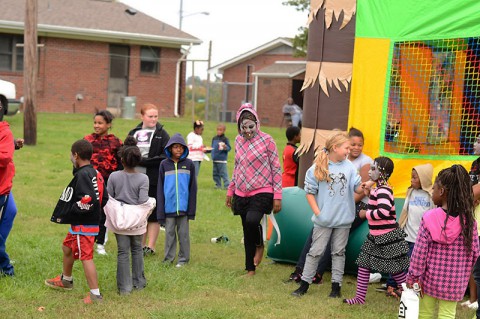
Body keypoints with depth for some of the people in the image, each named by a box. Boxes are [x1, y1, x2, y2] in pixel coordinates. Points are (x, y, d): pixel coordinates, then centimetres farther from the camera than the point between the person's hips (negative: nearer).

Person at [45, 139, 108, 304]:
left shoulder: (82, 175, -19)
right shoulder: (95, 173, 9)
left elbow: (87, 201, -28)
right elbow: (103, 198, 11)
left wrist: (66, 214, -18)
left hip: (83, 225, -10)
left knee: (86, 257, -7)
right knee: (67, 248, 26)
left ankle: (95, 294, -4)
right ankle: (66, 280, 45)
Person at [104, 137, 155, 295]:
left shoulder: (114, 176, -8)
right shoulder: (143, 179, -12)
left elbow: (108, 199, -4)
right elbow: (143, 201, -18)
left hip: (119, 220, 0)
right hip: (137, 221, 0)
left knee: (123, 252, 6)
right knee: (137, 250, 18)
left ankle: (124, 287, 8)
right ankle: (138, 282, 28)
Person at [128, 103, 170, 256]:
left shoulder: (161, 134, -1)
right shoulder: (134, 133, 12)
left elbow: (165, 157, -11)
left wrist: (144, 161, -16)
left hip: (154, 181, -4)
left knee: (153, 214, 0)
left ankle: (151, 247, 6)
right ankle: (141, 245, 20)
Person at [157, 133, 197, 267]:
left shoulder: (189, 164, 2)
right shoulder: (164, 165, 3)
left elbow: (193, 187, 4)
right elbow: (160, 188, 4)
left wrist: (192, 208, -1)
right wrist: (160, 211, 0)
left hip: (183, 206, -1)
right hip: (169, 207, 1)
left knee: (183, 233, 6)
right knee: (169, 233, 8)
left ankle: (183, 259, 15)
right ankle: (168, 258, 17)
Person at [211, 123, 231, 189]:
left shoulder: (225, 139, -6)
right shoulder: (214, 138, 12)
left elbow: (229, 148, -9)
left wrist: (225, 147, -28)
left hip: (222, 160, -7)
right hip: (215, 159, 7)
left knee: (224, 173, -8)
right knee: (215, 173, 12)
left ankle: (227, 185, -5)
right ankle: (218, 185, 22)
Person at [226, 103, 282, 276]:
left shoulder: (266, 140, -7)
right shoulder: (238, 140, 8)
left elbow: (276, 169, -5)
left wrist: (277, 196, -8)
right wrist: (230, 191, 19)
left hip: (262, 192, -5)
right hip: (242, 193, 5)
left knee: (252, 220, -29)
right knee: (247, 233, 8)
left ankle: (260, 246, 2)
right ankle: (250, 269, 21)